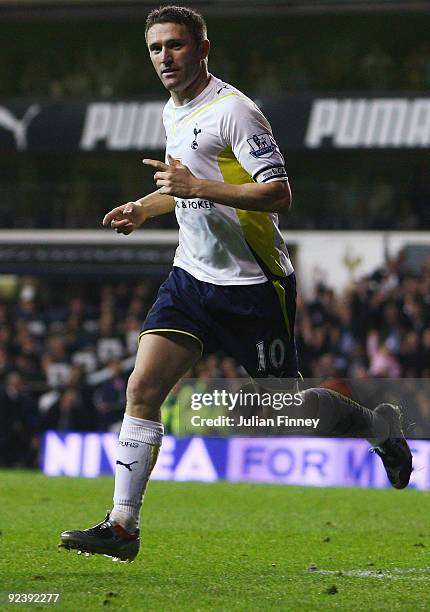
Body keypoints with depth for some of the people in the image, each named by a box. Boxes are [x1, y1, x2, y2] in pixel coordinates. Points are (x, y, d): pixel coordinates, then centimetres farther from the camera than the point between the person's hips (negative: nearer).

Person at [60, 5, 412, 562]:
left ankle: (379, 425, 32)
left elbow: (278, 194, -24)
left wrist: (198, 187, -31)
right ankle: (122, 527, -7)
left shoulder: (232, 109, -17)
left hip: (253, 285, -7)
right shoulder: (173, 112, 10)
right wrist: (145, 208, 17)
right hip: (192, 276, 7)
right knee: (143, 388, -8)